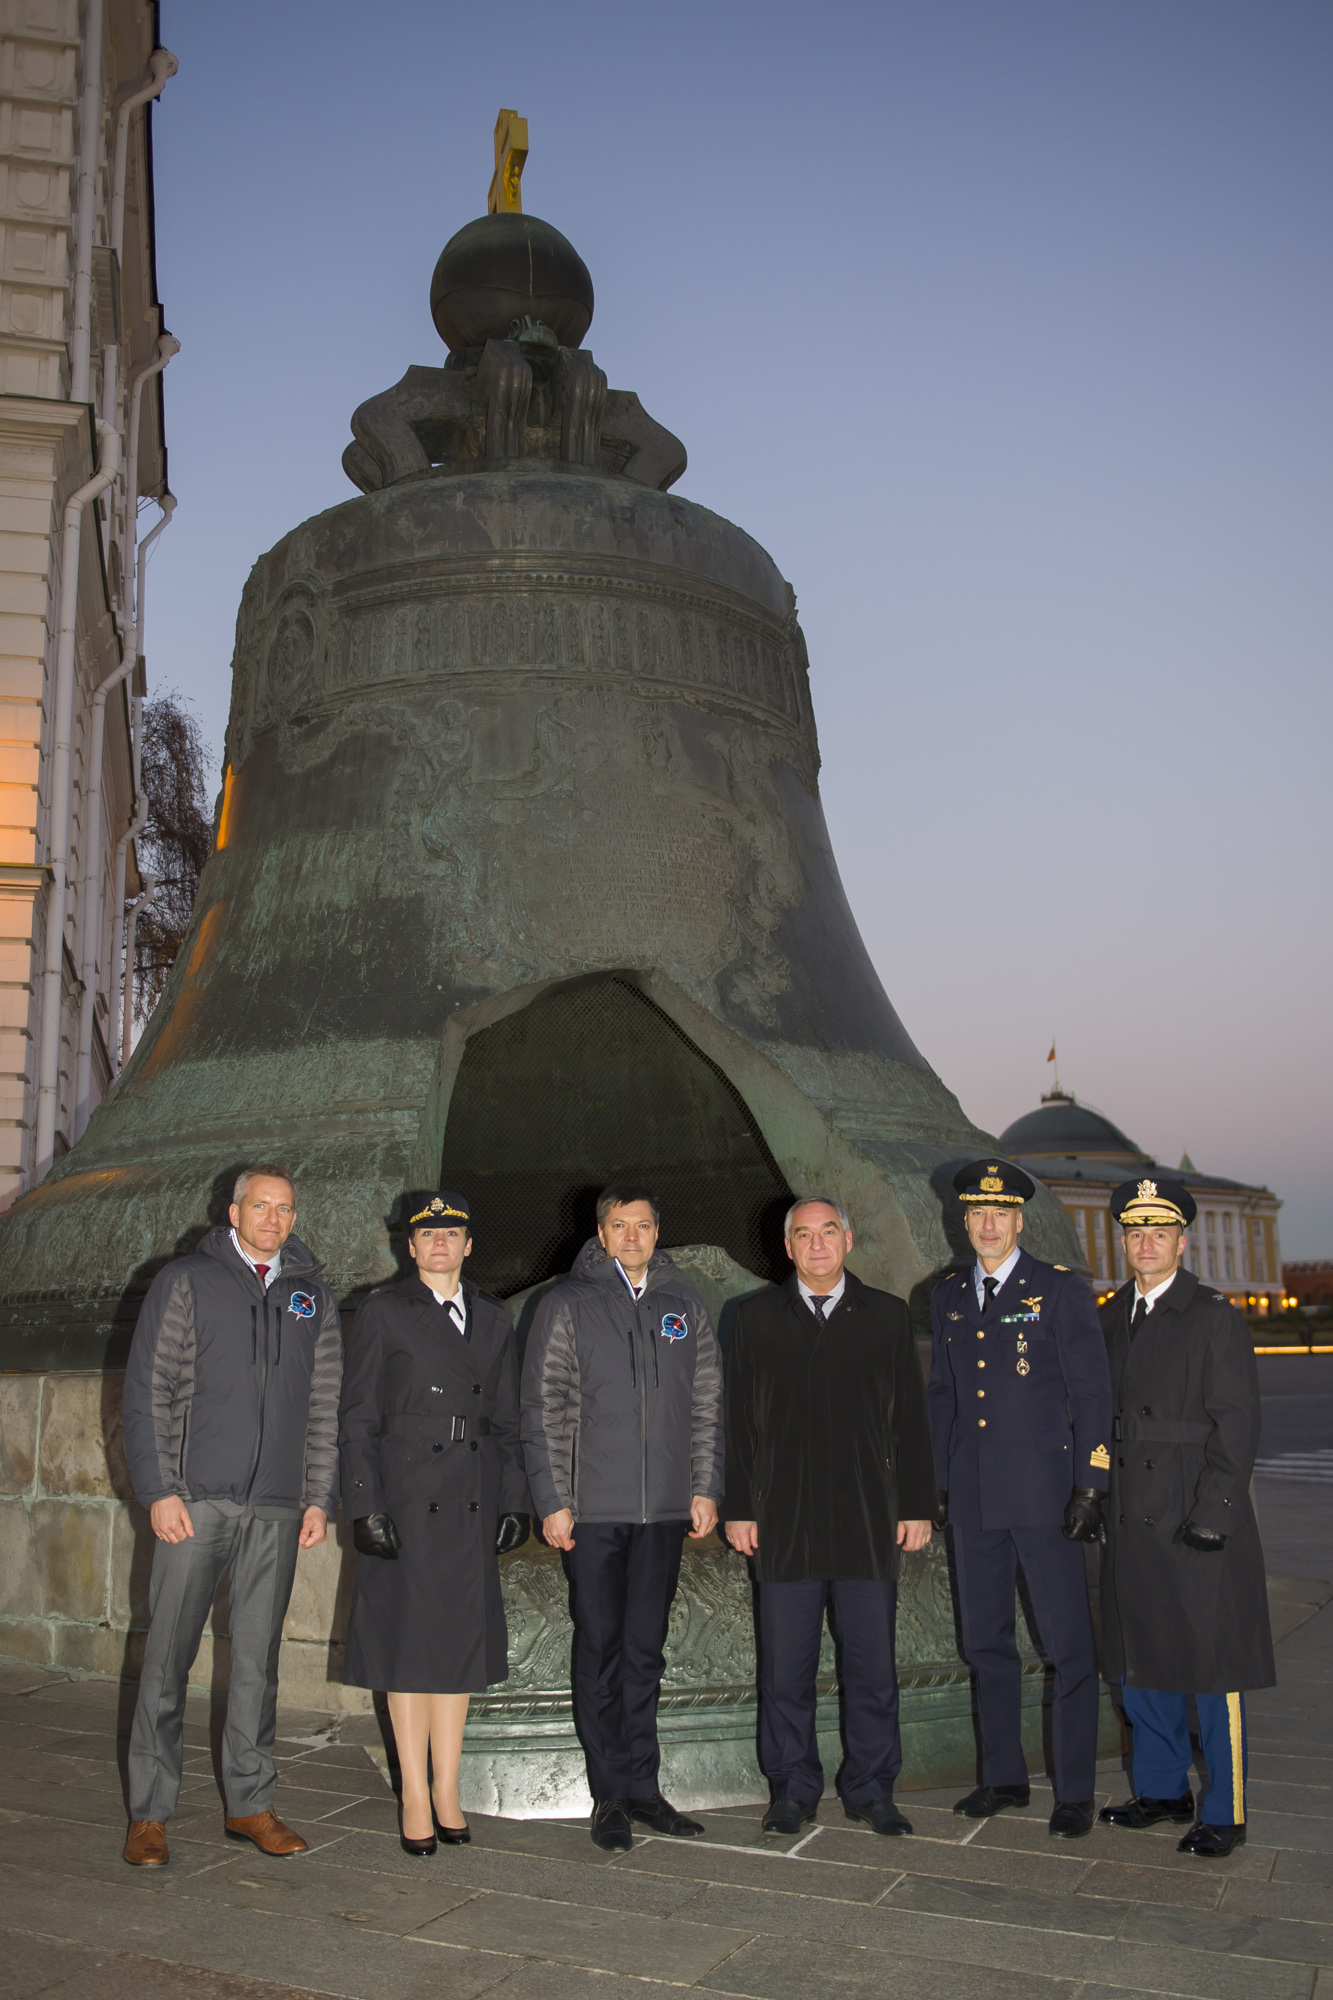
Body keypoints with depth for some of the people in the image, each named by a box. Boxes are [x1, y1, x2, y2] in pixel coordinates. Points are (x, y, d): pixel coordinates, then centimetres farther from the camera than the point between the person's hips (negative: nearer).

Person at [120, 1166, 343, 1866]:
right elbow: (146, 1393, -1)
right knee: (168, 1656, 1)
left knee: (258, 1658, 9)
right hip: (194, 1499, -3)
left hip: (277, 1509, 3)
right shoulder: (184, 1282, 2)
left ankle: (251, 1803, 20)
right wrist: (158, 1491, -9)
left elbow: (326, 1407, 13)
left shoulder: (312, 1297, 12)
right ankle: (149, 1813, 12)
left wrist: (320, 1498, 5)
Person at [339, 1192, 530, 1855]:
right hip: (405, 1498, -4)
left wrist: (514, 1501, 7)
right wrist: (365, 1506, -11)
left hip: (472, 1502, 4)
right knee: (407, 1643, 3)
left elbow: (506, 1420, 14)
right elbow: (357, 1417, -4)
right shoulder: (383, 1313, -1)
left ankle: (447, 1789, 21)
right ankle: (415, 1798, 15)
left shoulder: (493, 1320, 11)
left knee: (461, 1641, 9)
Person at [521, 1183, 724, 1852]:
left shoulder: (685, 1307, 10)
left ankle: (643, 1788, 20)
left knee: (645, 1653, 10)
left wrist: (705, 1488, 6)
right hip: (592, 1510, -3)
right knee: (599, 1650, 4)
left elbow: (707, 1406, 13)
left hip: (665, 1511, 3)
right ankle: (610, 1796, 14)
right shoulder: (567, 1305, 0)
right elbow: (542, 1409, -1)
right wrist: (552, 1502, -6)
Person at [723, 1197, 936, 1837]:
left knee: (872, 1663, 6)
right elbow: (739, 1419, 6)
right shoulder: (757, 1316, 6)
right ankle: (793, 1790, 20)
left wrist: (917, 1506, 2)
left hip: (869, 1519, 0)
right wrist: (738, 1508, 1)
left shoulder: (888, 1317, 7)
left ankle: (871, 1790, 21)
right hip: (783, 1520, 0)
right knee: (785, 1666, 6)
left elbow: (911, 1420, 7)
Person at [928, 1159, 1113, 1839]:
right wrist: (938, 1483, 12)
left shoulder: (1060, 1289, -4)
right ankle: (1003, 1776, 27)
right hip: (973, 1495, 5)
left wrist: (1089, 1487, -11)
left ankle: (1076, 1792, 14)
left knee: (1068, 1645, 1)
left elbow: (1091, 1393, -5)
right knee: (986, 1641, 13)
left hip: (1043, 1490, -5)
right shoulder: (948, 1295, 10)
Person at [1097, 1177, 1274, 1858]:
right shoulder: (1112, 1319, 11)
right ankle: (1162, 1789, 29)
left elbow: (1236, 1424, -10)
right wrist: (1096, 1498, 10)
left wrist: (1211, 1514, -15)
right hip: (1131, 1520, 6)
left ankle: (1223, 1813, 14)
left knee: (1211, 1667, 1)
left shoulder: (1216, 1317, -6)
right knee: (1140, 1661, 14)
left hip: (1199, 1520, -6)